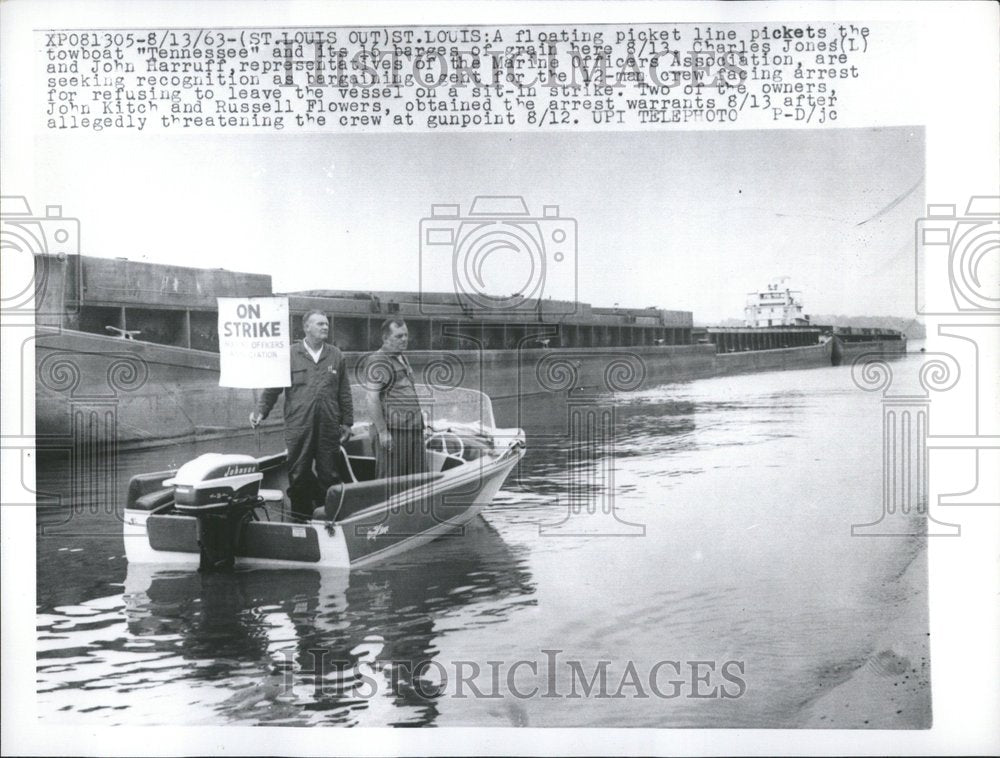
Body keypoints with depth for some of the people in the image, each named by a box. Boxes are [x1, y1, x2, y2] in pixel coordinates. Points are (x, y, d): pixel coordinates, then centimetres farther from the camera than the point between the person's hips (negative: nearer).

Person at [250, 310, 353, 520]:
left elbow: (344, 393, 13)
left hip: (329, 427, 1)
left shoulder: (336, 356, 11)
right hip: (298, 427, -1)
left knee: (329, 475, 3)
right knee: (298, 474, 3)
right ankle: (300, 516, 14)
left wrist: (347, 423, 10)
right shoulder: (289, 355, 5)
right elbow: (273, 387, 8)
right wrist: (261, 411, -3)